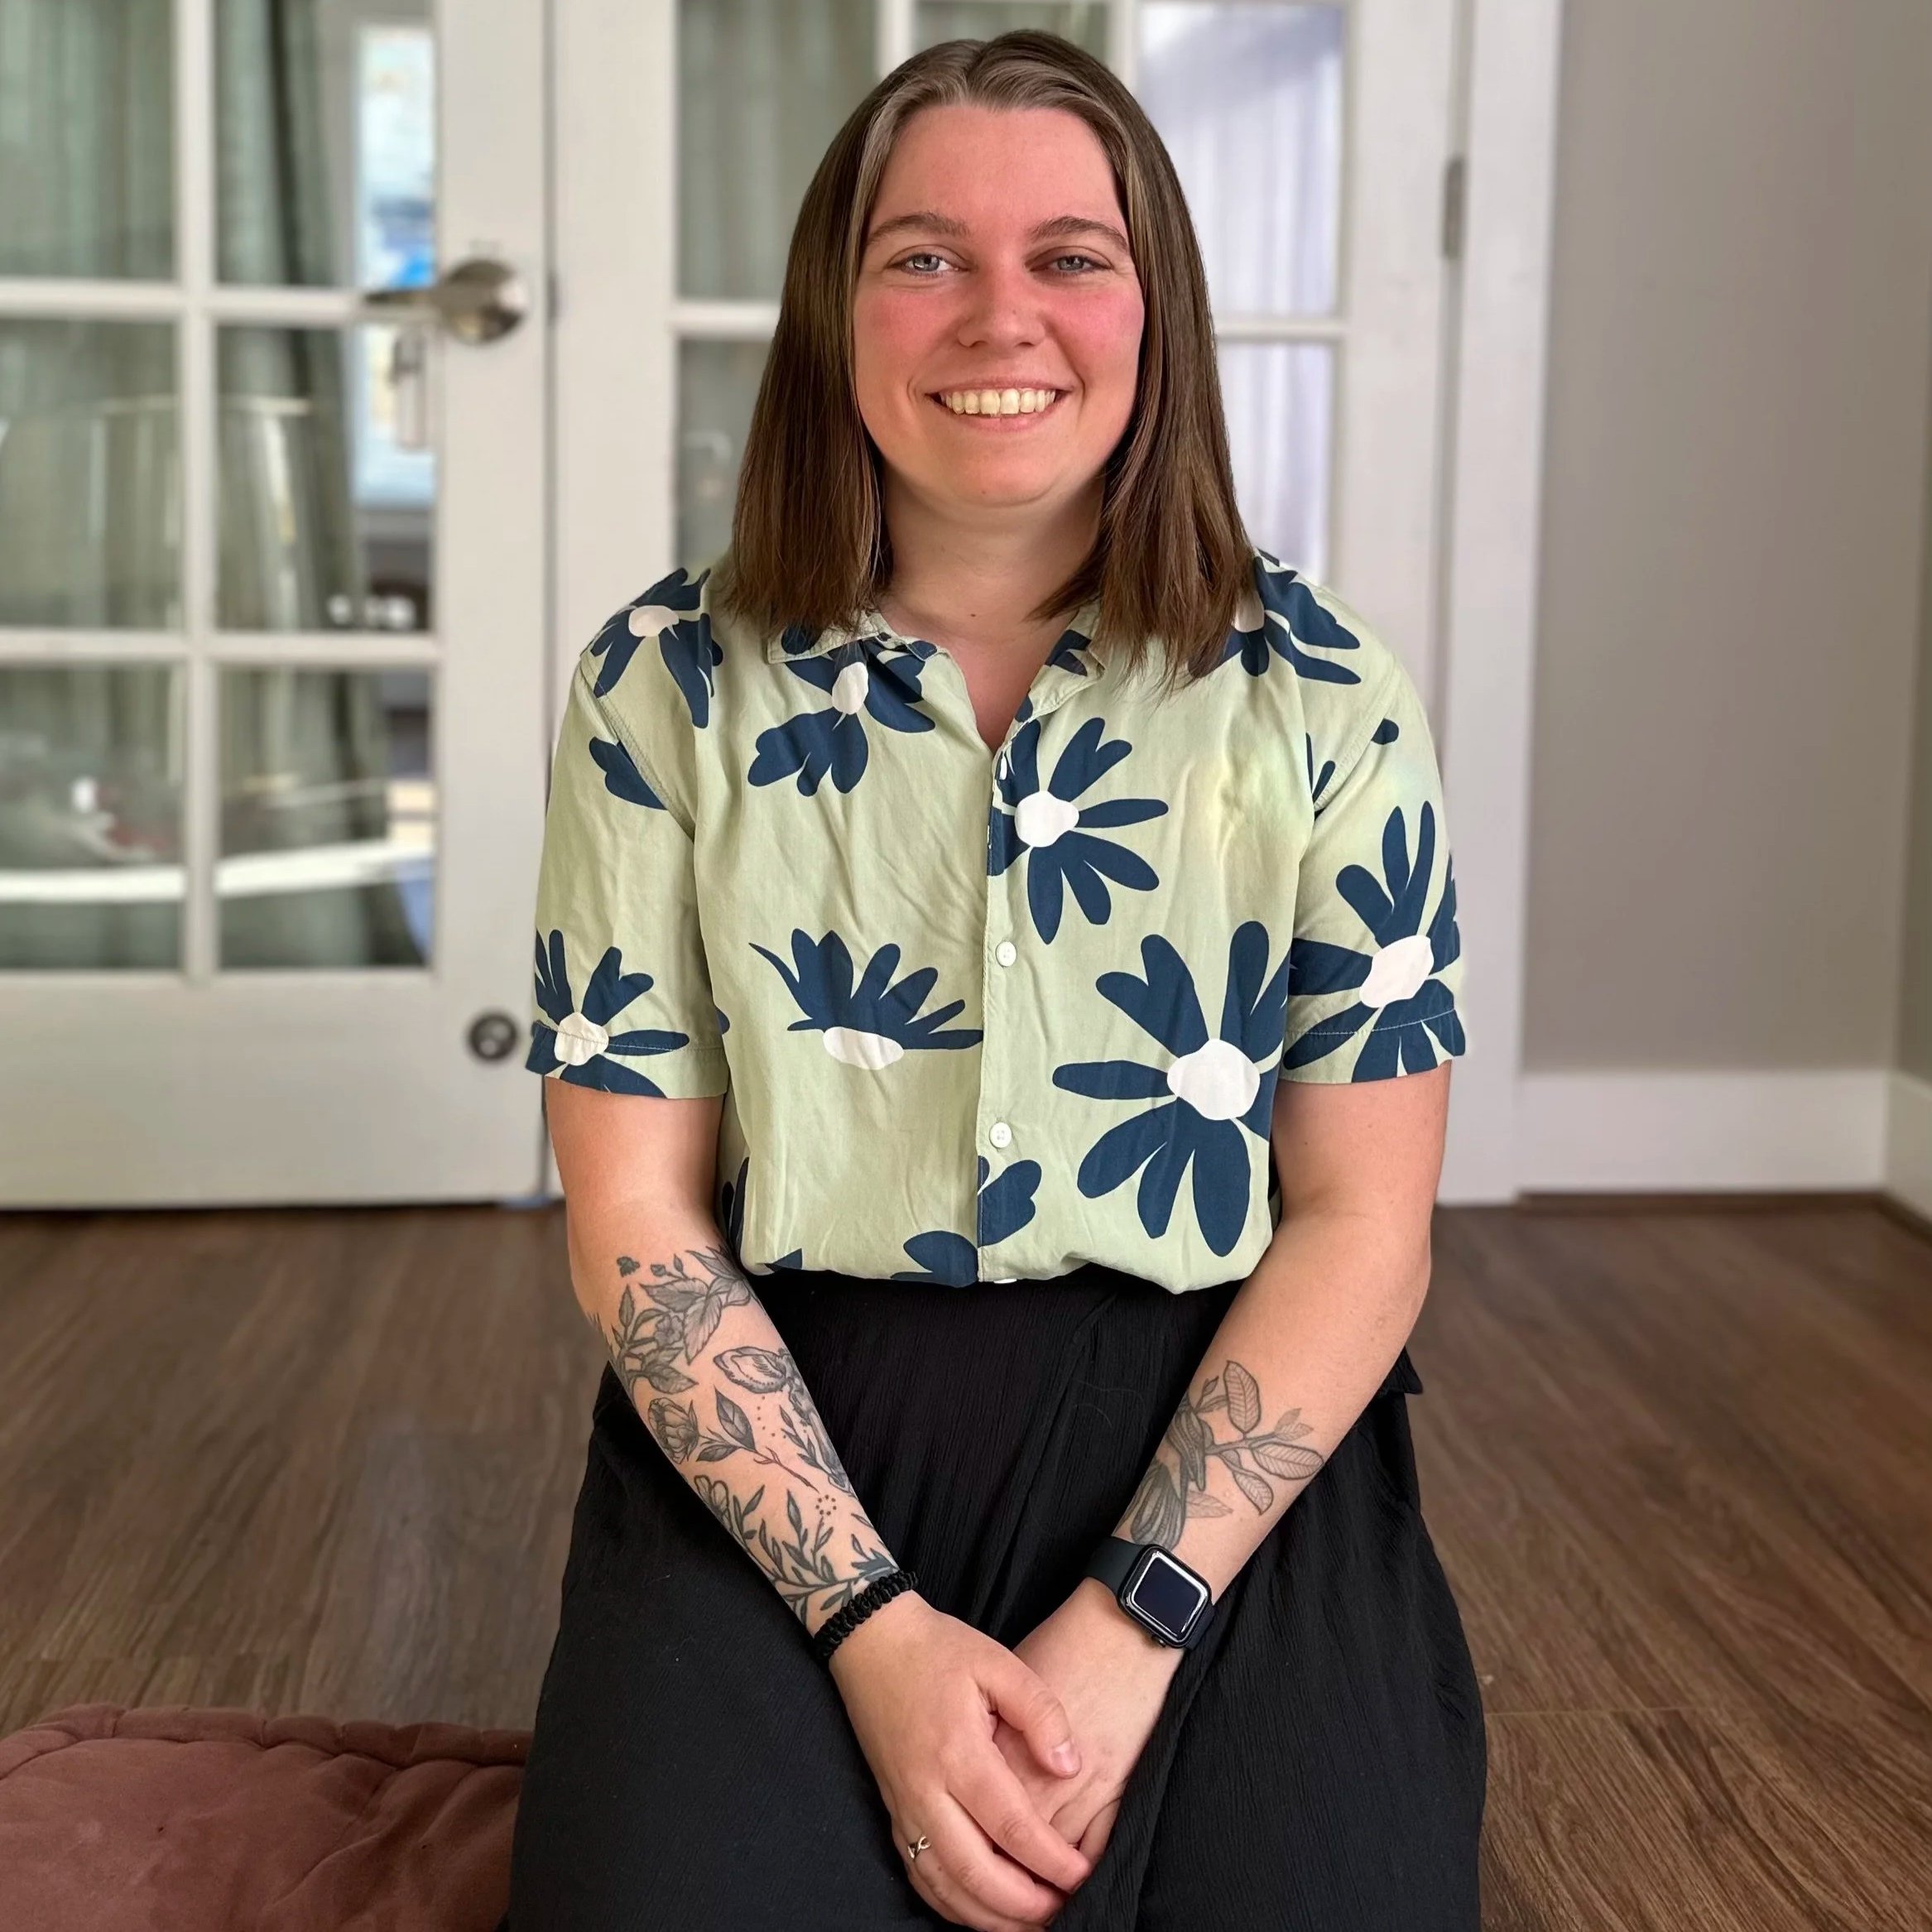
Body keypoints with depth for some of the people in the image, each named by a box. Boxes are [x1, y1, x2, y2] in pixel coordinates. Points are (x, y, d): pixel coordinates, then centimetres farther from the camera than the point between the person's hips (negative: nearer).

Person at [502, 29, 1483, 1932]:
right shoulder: (665, 686, 0)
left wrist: (1127, 1630, -13)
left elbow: (1362, 1224, -2)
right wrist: (878, 1627, -13)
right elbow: (635, 1218, -2)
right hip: (772, 1450, 0)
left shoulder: (1317, 693, 0)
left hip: (1223, 1456, 0)